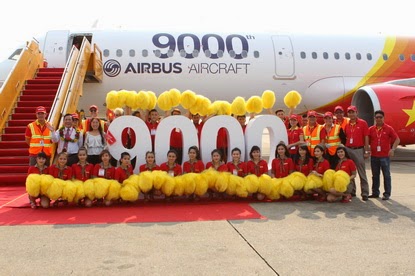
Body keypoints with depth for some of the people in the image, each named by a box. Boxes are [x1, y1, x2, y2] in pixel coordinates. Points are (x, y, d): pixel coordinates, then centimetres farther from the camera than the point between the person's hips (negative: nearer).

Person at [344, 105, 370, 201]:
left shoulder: (363, 123, -2)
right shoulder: (346, 125, 9)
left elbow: (366, 138, -4)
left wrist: (366, 151, -8)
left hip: (359, 150, -4)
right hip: (348, 150, 4)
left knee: (362, 173, -2)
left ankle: (365, 193, 1)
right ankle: (352, 191, 21)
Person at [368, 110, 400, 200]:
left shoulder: (388, 128, -1)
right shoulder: (371, 129, 6)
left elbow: (397, 139, 0)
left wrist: (393, 149, -10)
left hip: (385, 156, -3)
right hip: (374, 156, 3)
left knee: (386, 175, 1)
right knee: (375, 175, 11)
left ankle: (387, 194, 7)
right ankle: (375, 193, 20)